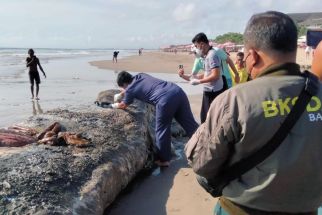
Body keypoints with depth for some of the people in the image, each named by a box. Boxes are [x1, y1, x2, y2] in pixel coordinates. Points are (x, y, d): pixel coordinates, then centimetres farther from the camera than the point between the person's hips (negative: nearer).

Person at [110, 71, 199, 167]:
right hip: (178, 91, 8)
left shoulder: (130, 89, 11)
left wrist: (114, 105, 53)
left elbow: (123, 105, 33)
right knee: (190, 123, 12)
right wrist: (120, 95, 65)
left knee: (162, 130, 9)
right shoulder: (140, 75, 30)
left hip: (166, 99, -7)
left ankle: (163, 159, 21)